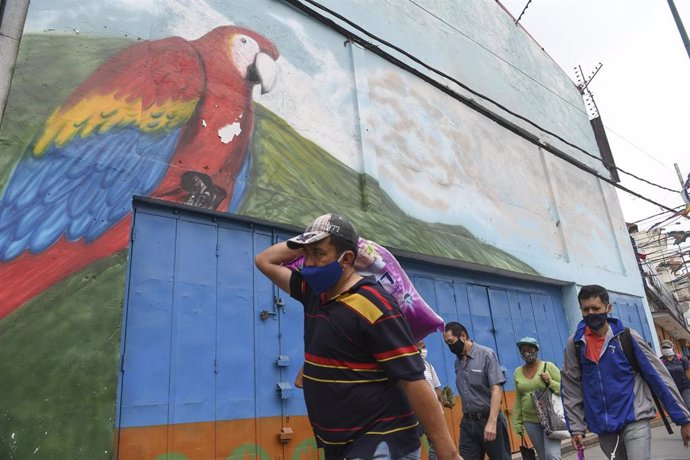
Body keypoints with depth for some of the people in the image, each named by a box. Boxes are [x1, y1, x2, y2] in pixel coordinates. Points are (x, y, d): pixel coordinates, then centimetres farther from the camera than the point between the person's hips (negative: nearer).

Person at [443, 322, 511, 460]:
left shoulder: (486, 355, -8)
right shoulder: (457, 362, 8)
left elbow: (496, 389, -14)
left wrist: (492, 422, -21)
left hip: (488, 419, -5)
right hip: (467, 422, 5)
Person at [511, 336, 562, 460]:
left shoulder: (548, 366, -3)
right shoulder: (518, 372, 6)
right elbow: (518, 399, 10)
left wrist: (551, 383, -18)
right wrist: (517, 422, 10)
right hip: (530, 421, 3)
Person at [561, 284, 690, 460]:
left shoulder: (628, 337, -7)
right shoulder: (575, 344, -3)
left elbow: (658, 377, -4)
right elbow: (570, 387, 1)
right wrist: (576, 427, 0)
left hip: (635, 420, -2)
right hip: (603, 427, 3)